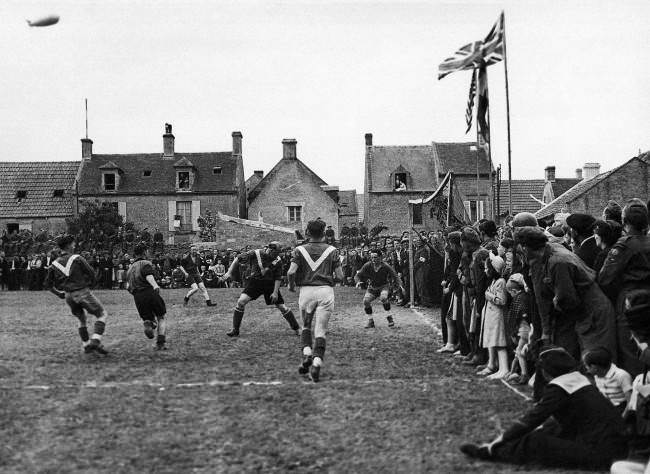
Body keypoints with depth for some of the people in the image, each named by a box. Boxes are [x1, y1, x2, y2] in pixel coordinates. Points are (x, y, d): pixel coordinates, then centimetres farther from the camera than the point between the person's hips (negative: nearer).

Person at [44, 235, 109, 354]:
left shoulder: (55, 264, 5)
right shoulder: (77, 258, -10)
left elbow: (48, 284, 9)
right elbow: (91, 273, -8)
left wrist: (59, 294, 20)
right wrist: (91, 283, 13)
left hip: (69, 296, 6)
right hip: (83, 293, -6)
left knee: (81, 319, 24)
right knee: (101, 314, 5)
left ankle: (86, 346, 22)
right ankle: (95, 341, -12)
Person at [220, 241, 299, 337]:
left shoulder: (278, 260, -12)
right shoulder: (255, 254, -17)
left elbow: (278, 278, -2)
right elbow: (238, 259, -6)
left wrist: (275, 292, -10)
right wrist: (229, 273, -10)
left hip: (270, 283, 1)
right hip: (255, 281, -1)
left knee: (282, 307, -1)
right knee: (241, 301, -19)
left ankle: (297, 328, 18)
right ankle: (235, 330, -7)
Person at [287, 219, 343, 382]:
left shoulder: (299, 250, 2)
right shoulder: (332, 251, 4)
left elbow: (291, 272, -12)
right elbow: (340, 276, 0)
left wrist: (291, 285, 8)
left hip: (306, 291, 1)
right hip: (326, 291, 0)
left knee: (306, 326, 21)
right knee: (321, 331, 1)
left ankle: (307, 355, 0)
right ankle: (316, 363, -13)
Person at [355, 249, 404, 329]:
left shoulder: (386, 267, -18)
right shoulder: (368, 266, -15)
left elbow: (395, 276, -12)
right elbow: (358, 275, -6)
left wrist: (400, 285, -29)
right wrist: (358, 282, -28)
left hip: (384, 286, -2)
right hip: (372, 287, 2)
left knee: (383, 298, -34)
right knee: (366, 301, -23)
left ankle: (389, 318, -16)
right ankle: (370, 321, -6)